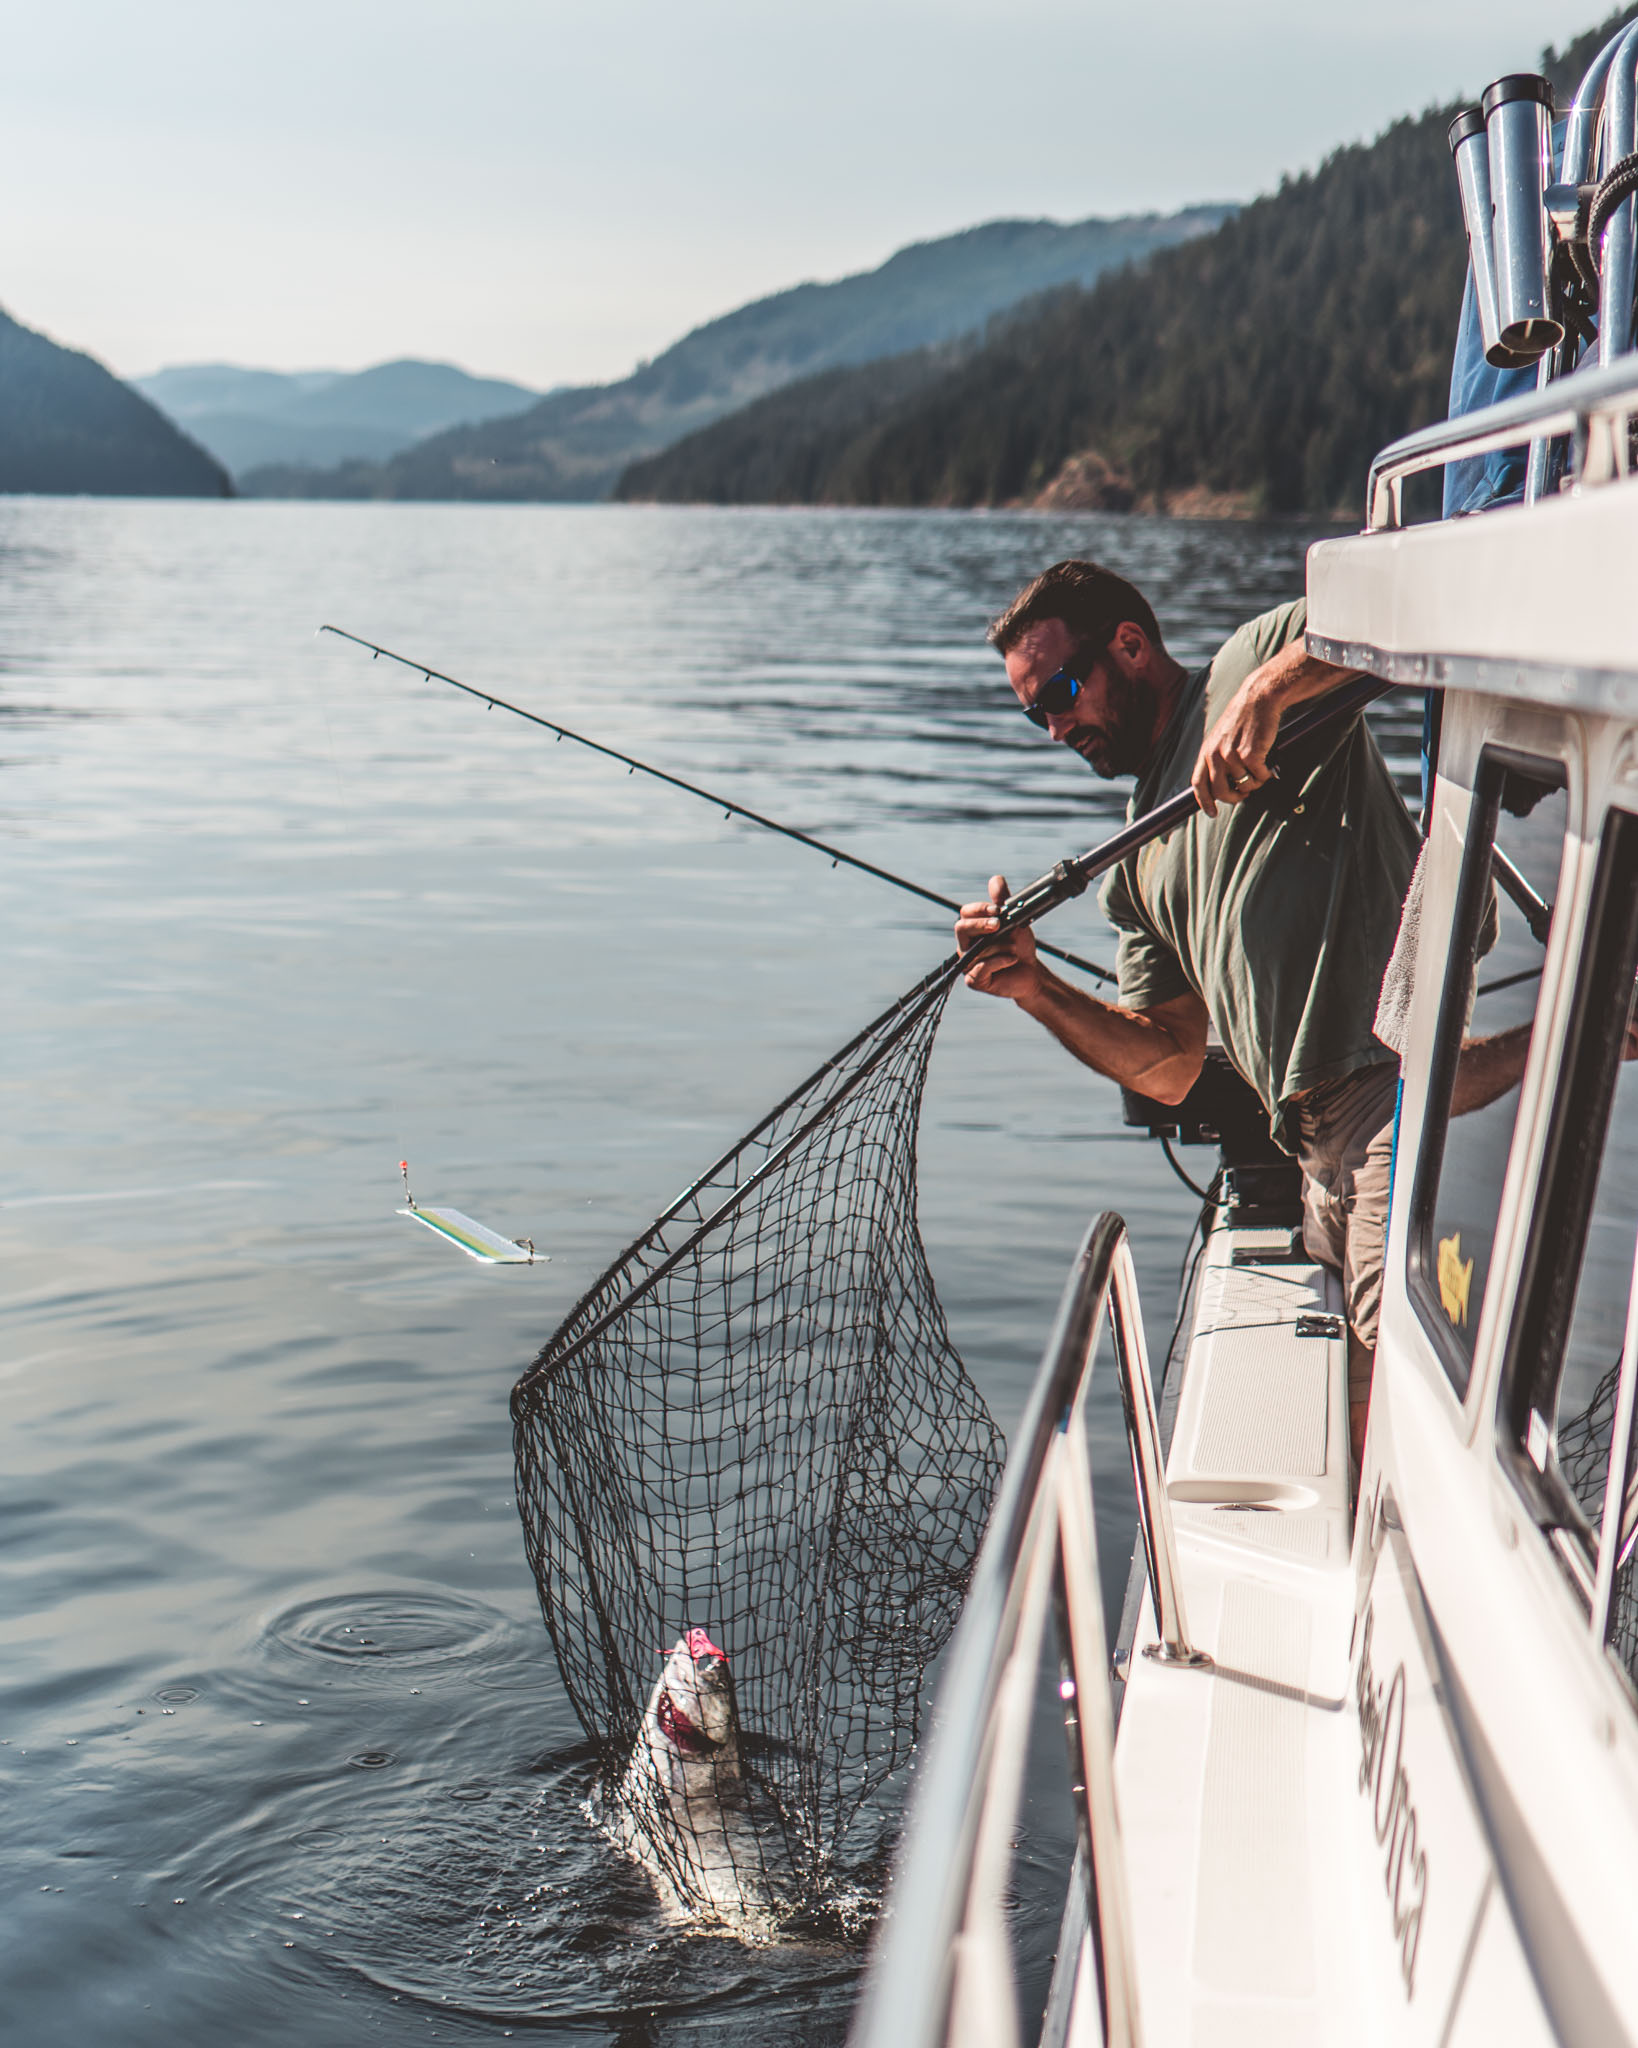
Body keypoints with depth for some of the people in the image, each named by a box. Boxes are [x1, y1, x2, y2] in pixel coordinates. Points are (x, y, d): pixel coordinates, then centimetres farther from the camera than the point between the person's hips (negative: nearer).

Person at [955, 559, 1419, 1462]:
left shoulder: (1252, 660, 4)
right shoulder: (1135, 865, 25)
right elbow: (1169, 1068, 22)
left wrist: (1264, 694, -26)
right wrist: (1037, 989, 8)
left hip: (1403, 1079, -8)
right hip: (1319, 1147, 8)